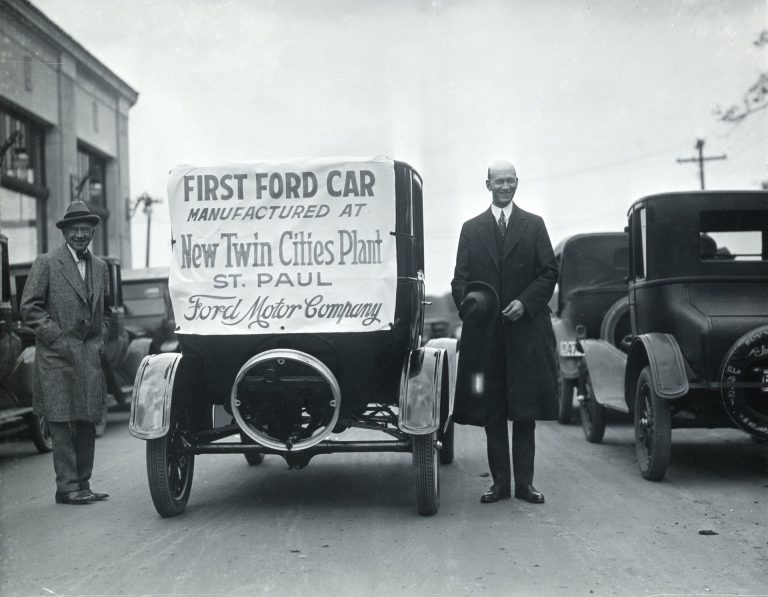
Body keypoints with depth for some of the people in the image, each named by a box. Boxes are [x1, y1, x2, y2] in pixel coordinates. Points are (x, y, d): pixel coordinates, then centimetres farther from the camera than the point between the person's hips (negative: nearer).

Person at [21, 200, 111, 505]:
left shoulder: (100, 267, 15)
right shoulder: (46, 264, -2)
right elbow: (30, 307, -6)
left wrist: (100, 339, 10)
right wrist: (57, 337, -11)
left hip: (90, 357, 5)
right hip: (57, 357, -5)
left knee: (87, 424, 7)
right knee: (62, 424, -5)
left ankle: (82, 485, 15)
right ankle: (67, 487, -1)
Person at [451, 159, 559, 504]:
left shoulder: (534, 225, 9)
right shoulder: (471, 229, 11)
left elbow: (549, 272, 4)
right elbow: (460, 279, 8)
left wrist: (525, 302, -10)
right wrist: (471, 310, -9)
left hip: (526, 330, -1)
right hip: (485, 331, 1)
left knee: (526, 411, 2)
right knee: (492, 411, 3)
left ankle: (524, 482, 9)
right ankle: (500, 482, 11)